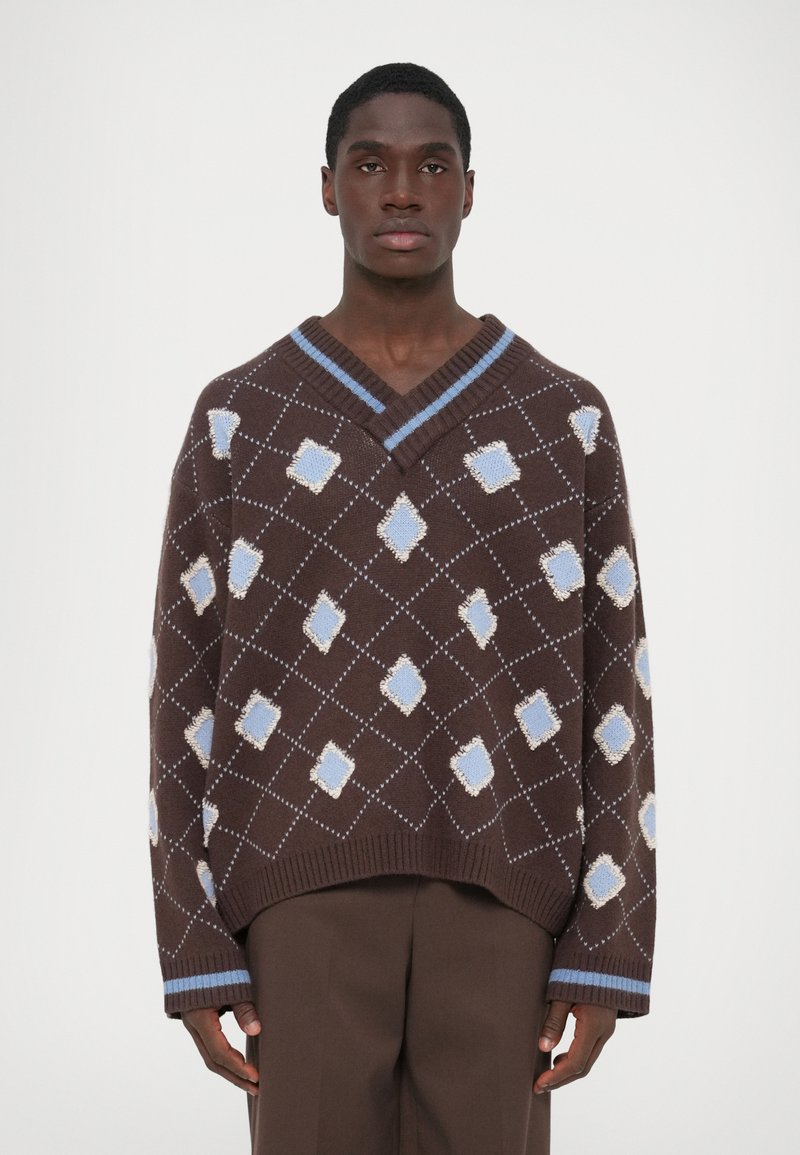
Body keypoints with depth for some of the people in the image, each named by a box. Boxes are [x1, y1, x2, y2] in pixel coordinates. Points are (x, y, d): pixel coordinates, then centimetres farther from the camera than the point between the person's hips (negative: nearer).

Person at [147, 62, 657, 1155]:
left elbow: (611, 696, 4)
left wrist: (607, 957, -3)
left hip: (497, 893, 1)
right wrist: (197, 958, -3)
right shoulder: (237, 417, 5)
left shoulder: (568, 419, 6)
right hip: (307, 888, 0)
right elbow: (188, 693, 4)